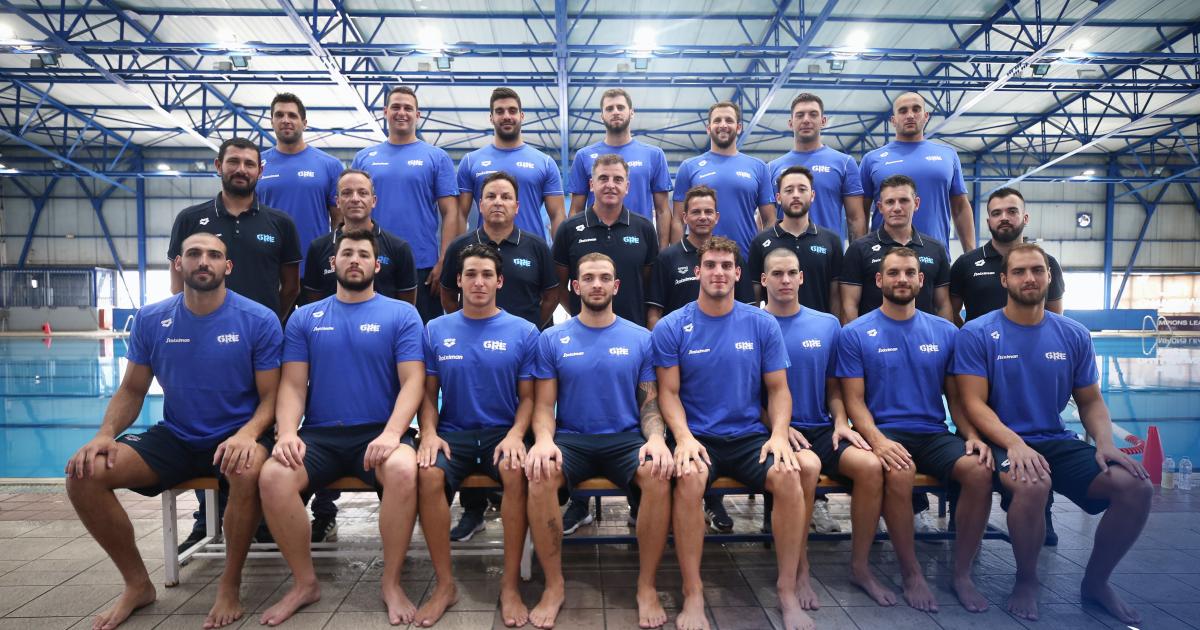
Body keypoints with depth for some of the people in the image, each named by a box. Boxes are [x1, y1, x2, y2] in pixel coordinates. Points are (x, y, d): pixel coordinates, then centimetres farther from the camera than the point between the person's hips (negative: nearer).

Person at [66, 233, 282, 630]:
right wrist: (105, 433, -11)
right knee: (84, 474, -16)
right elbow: (132, 390, 9)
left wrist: (248, 433, -28)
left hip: (236, 436, -4)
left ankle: (230, 586, -14)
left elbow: (270, 396, -8)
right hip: (174, 437, 4)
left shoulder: (259, 321, -9)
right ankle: (137, 584, 4)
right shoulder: (151, 320, 2)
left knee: (249, 469, -39)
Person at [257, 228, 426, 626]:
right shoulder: (305, 318, 12)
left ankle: (392, 583, -13)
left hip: (379, 433, -2)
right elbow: (292, 385, 6)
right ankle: (304, 583, -4)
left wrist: (391, 433, -20)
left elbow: (412, 381, -4)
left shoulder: (401, 314, 5)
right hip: (319, 434, 2)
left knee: (404, 471, -35)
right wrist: (287, 433, -14)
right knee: (272, 477, -27)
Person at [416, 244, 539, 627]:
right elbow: (428, 393, 9)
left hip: (502, 432, -1)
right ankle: (444, 584, -13)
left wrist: (515, 435, -15)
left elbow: (528, 397, 3)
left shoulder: (523, 332, 4)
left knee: (516, 471, -34)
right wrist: (429, 433, -10)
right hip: (452, 433, 1)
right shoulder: (436, 331, 8)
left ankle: (510, 584, -18)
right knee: (428, 474, -31)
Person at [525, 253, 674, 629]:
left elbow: (650, 402, 7)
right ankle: (554, 586, -13)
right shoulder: (553, 340, 7)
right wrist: (544, 440, -18)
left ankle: (646, 587, -12)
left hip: (626, 439, 0)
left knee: (659, 477, -32)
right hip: (570, 439, 0)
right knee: (539, 476, -32)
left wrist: (656, 438, -15)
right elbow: (544, 405, 4)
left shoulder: (640, 339, 8)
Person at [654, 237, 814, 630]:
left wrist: (779, 435, -11)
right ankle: (693, 594, -20)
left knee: (789, 475, -28)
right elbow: (669, 392, 0)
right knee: (689, 477, -34)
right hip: (699, 437, -2)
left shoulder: (762, 324, 5)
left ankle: (788, 590, -10)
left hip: (750, 436, 2)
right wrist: (684, 437, -18)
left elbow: (778, 389, 7)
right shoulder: (672, 328, 1)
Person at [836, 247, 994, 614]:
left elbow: (955, 397, 14)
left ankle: (962, 572, -6)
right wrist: (877, 439, -21)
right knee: (899, 472, -36)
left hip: (934, 433, 4)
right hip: (885, 431, -3)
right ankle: (911, 573, -13)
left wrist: (973, 436, -5)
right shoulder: (856, 334, 1)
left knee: (980, 470, -26)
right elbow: (854, 400, -3)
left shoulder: (944, 332, 11)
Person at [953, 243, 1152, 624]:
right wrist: (1014, 442, -26)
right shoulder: (977, 334, -6)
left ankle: (1095, 581, 8)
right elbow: (973, 403, -11)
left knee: (1137, 486, -17)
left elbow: (1091, 402, 13)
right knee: (1033, 485, -37)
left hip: (1058, 442, 5)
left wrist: (1105, 444, -7)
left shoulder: (1074, 335, 8)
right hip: (1003, 443, -5)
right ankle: (1026, 580, -6)